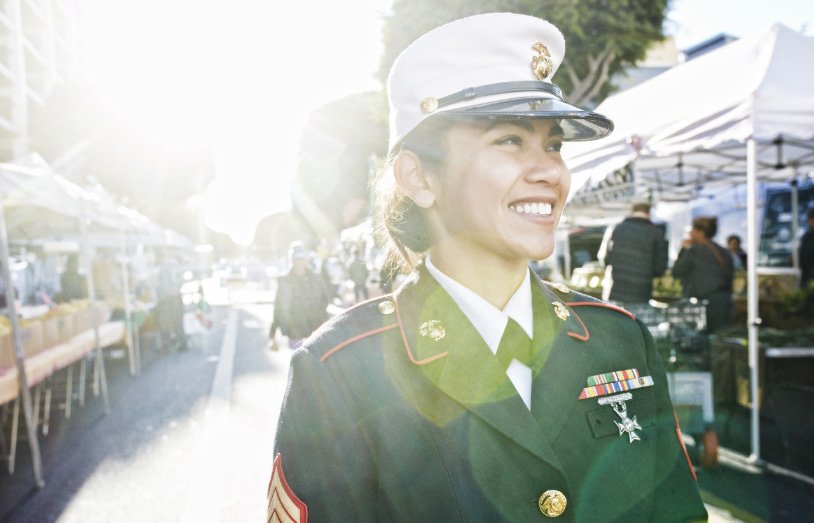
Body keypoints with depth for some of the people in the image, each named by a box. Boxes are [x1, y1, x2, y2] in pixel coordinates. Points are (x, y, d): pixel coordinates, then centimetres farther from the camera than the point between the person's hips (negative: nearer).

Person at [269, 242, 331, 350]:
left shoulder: (316, 278, 5)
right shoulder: (284, 281, 2)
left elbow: (325, 300, 10)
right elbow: (277, 309, 5)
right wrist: (272, 337, 4)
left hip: (316, 332, 1)